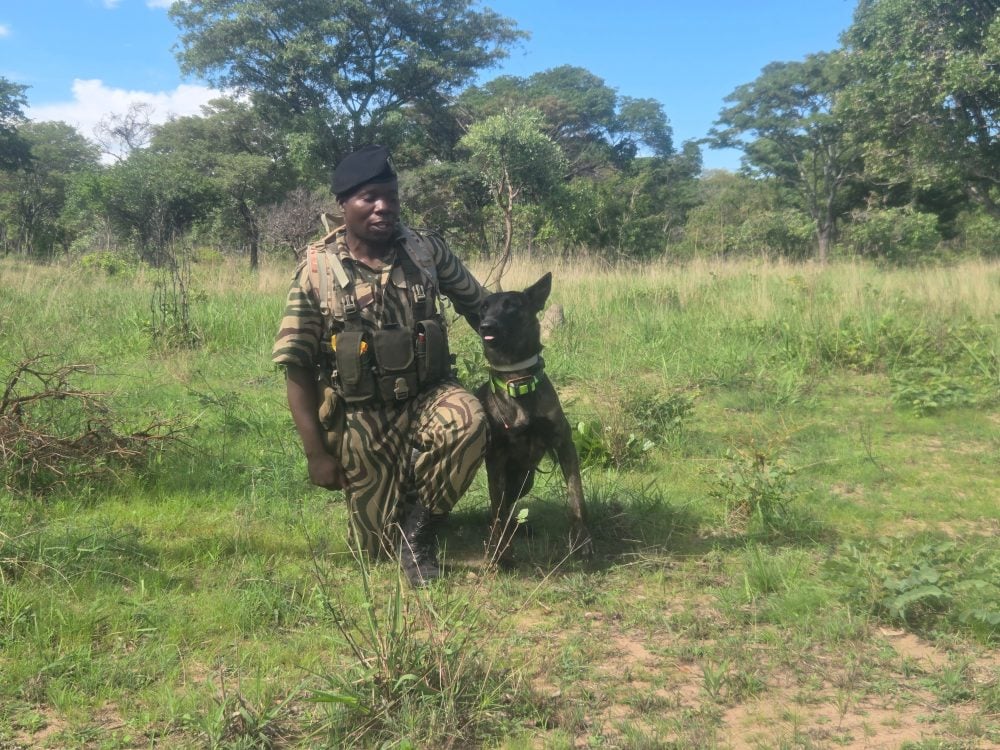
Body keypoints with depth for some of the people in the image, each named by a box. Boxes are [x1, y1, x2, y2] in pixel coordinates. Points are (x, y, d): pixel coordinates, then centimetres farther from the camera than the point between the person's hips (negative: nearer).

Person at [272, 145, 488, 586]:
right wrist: (317, 453, -11)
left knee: (468, 422, -34)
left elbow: (477, 304, 10)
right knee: (379, 547, 3)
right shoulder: (317, 268, -9)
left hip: (426, 397, 1)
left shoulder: (427, 250, -4)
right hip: (361, 418, -1)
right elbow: (297, 366, -8)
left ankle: (421, 526, -9)